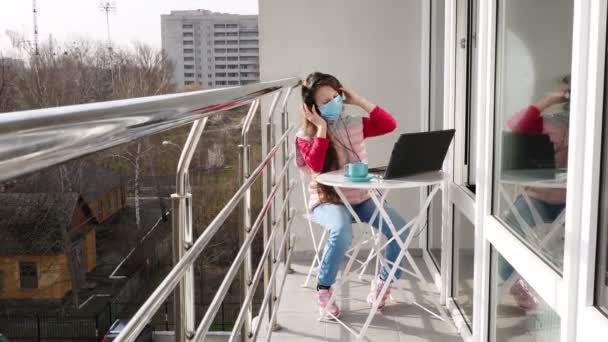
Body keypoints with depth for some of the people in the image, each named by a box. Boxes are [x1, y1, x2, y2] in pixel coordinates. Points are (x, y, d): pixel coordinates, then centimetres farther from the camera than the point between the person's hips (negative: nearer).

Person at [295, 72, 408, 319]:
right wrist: (321, 128, -18)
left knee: (400, 229, -17)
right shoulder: (306, 135, -5)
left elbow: (389, 124, 0)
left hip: (361, 198, 4)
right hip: (327, 200, -4)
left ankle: (383, 283, 6)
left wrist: (359, 101, -5)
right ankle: (323, 290, -13)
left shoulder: (354, 125, 6)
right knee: (342, 232, -36)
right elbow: (316, 166, -21)